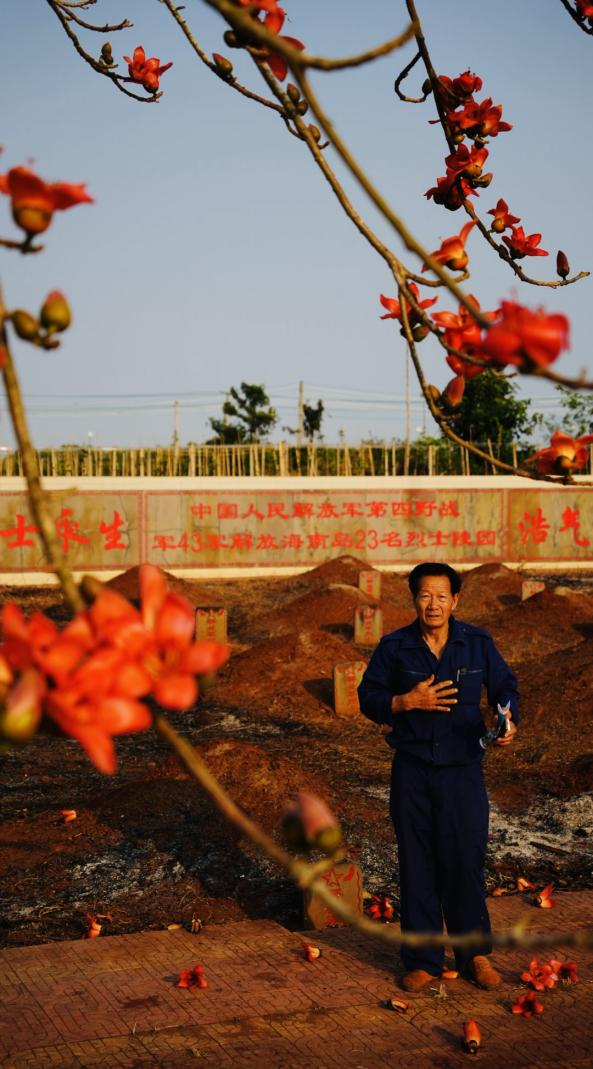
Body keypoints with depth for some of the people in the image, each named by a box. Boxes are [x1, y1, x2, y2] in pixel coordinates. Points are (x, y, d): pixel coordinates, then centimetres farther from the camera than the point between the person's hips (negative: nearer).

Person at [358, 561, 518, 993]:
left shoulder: (478, 643, 1)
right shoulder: (394, 648, 0)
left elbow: (505, 687, 10)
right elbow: (369, 697, 3)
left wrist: (508, 722, -9)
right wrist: (408, 701, -14)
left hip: (463, 768, 0)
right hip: (412, 771, 0)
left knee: (466, 861, 1)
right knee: (417, 865, 5)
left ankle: (476, 955, 20)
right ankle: (423, 961, 17)